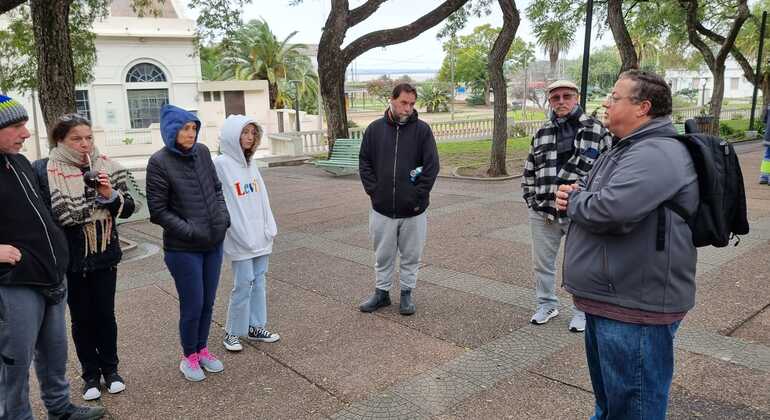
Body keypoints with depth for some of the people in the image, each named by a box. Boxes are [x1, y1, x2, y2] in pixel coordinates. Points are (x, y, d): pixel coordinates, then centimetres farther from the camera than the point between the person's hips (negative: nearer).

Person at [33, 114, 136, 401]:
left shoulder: (107, 167, -1)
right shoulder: (43, 171, -9)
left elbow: (128, 208, 2)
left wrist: (111, 195, -16)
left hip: (105, 256, 2)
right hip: (69, 259, -2)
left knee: (105, 314, 12)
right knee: (81, 318, 11)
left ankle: (110, 369, 30)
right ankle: (91, 374, 27)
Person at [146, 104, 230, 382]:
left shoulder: (202, 152, 2)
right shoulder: (160, 162, -12)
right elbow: (158, 211, -10)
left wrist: (223, 216, 0)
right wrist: (191, 231, -16)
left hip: (214, 244, 5)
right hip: (183, 249, -5)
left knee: (208, 302, 15)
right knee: (192, 305, 4)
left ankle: (202, 349, 36)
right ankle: (189, 356, 27)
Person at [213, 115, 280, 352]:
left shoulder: (250, 163, 10)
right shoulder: (221, 164, -11)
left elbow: (262, 198, 12)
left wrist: (270, 229, 6)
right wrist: (241, 235, -16)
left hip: (261, 238, 7)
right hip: (240, 239, -7)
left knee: (258, 281, 12)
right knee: (244, 284, -1)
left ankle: (255, 327, 25)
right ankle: (232, 332, 16)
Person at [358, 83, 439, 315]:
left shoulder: (422, 129, -3)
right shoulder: (375, 128, 3)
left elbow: (432, 166, -5)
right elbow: (364, 162, 6)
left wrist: (418, 194, -11)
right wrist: (373, 190, -4)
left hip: (413, 209, -1)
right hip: (382, 208, 2)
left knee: (411, 255, 11)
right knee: (383, 255, 14)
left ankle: (407, 293, 28)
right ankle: (381, 292, 30)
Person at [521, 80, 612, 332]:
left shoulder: (596, 130, -4)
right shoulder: (542, 133, 8)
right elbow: (529, 171, 15)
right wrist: (531, 200, 7)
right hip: (543, 214, 4)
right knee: (542, 263, 14)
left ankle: (582, 311, 28)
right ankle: (546, 304, 34)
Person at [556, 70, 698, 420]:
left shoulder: (655, 154, -20)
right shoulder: (628, 149, 15)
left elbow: (610, 210, -34)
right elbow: (595, 198, 23)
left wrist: (574, 199, -12)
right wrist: (574, 196, -1)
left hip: (635, 310, -10)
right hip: (608, 299, 10)